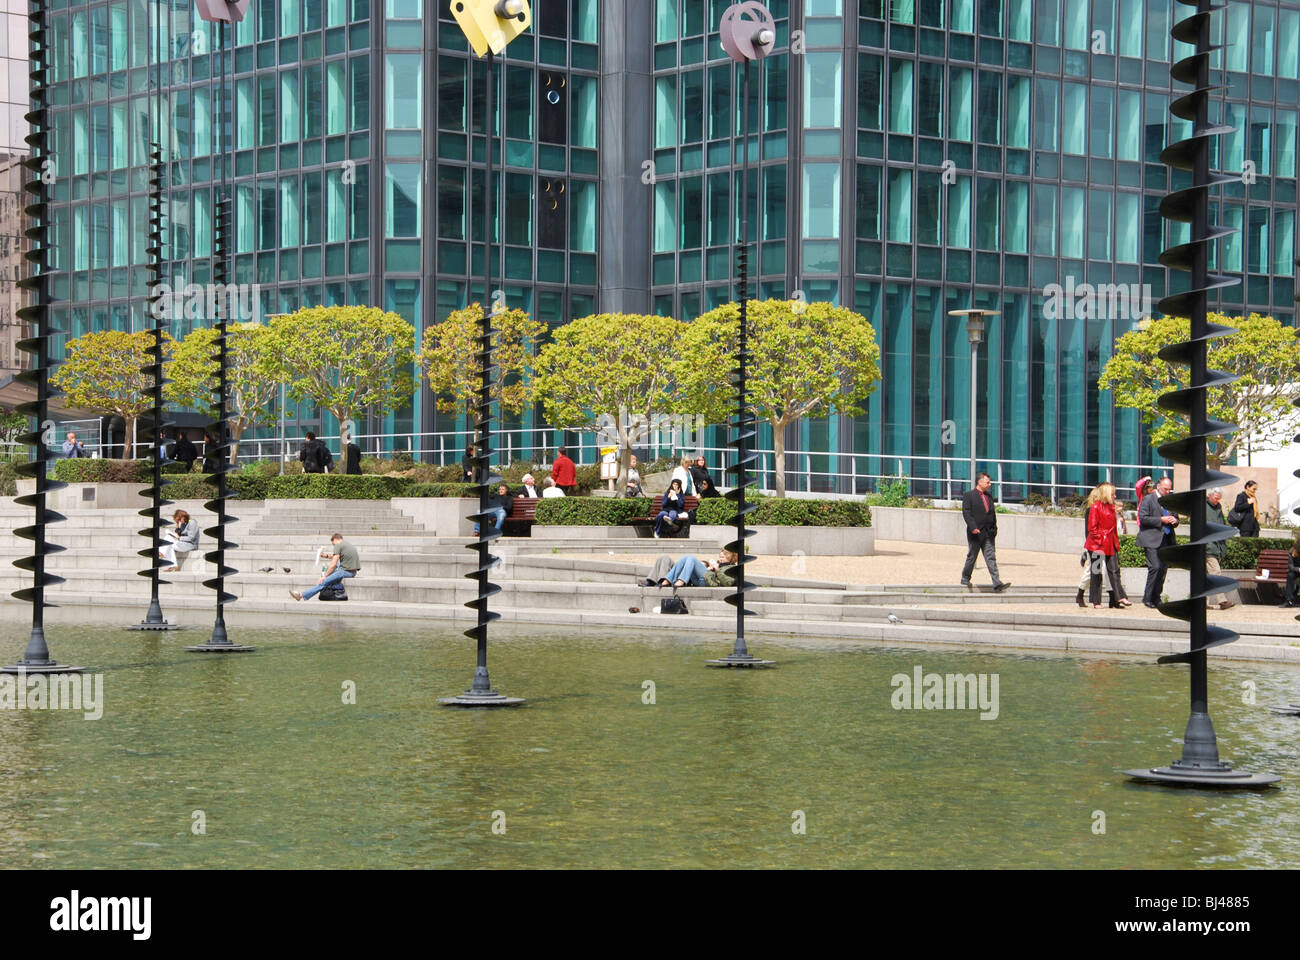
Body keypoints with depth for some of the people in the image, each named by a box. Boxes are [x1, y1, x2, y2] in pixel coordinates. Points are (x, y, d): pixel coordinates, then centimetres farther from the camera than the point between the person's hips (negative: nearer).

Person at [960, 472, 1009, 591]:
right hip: (975, 533, -5)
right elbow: (966, 513, -12)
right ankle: (965, 579, 25)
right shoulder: (968, 495, -3)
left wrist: (994, 530, 16)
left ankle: (997, 584, -12)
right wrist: (973, 527, -22)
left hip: (988, 534, 5)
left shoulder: (989, 497, 17)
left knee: (991, 558, -4)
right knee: (971, 557, 6)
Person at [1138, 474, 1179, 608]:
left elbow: (1175, 517, 27)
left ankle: (1156, 598, 15)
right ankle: (1147, 598, -6)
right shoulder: (1148, 499, 0)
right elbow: (1143, 518, -10)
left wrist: (1174, 520, 3)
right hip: (1152, 540, -6)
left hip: (1166, 540, 6)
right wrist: (1161, 520, -14)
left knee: (1163, 569, 5)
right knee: (1155, 567, -15)